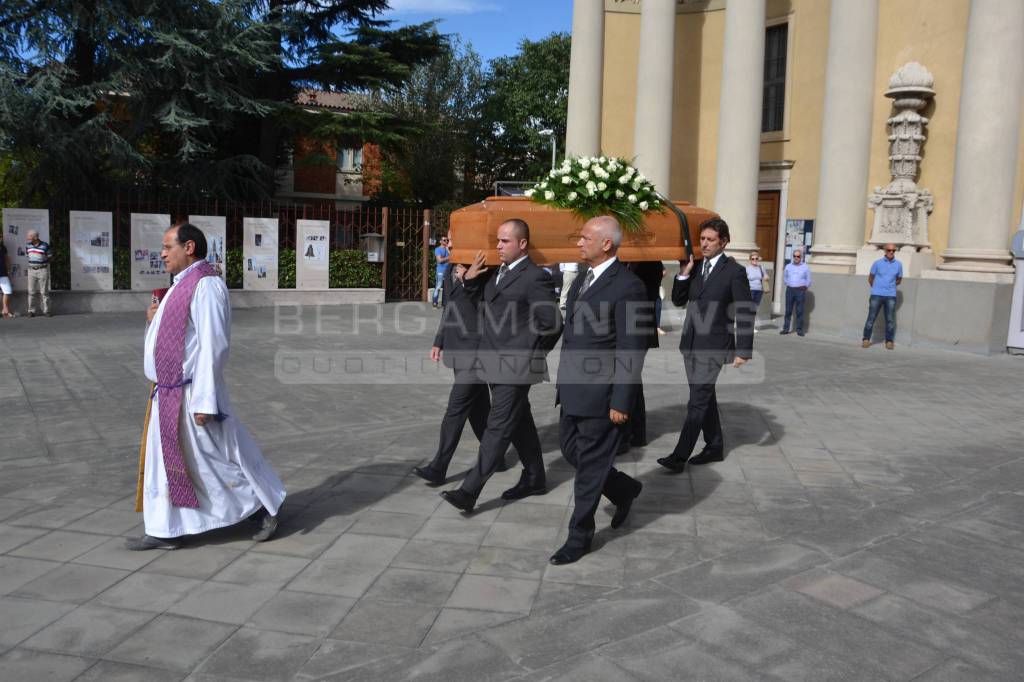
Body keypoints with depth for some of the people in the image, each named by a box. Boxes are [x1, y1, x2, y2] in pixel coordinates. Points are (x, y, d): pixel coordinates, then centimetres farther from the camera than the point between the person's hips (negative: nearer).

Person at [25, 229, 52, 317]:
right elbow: (27, 256, 21)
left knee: (44, 291, -1)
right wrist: (32, 262, 9)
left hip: (43, 270, -3)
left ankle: (46, 311, 5)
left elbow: (51, 257, 1)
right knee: (31, 292, 2)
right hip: (31, 270, 4)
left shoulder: (45, 246, -7)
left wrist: (45, 261, -11)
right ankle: (31, 311, 7)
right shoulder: (28, 246, 6)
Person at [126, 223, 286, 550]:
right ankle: (165, 531, 22)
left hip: (192, 394, -10)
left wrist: (204, 401, -24)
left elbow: (212, 345, -23)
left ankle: (265, 507, 18)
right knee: (162, 461, 12)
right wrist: (157, 320, 5)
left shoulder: (205, 284, -18)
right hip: (169, 393, 10)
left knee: (221, 458, 2)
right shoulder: (184, 285, 13)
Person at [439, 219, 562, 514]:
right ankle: (534, 478, 31)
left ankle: (469, 490, -7)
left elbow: (552, 323, -12)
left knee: (498, 427, -6)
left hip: (515, 367, -8)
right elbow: (481, 306, 20)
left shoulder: (536, 278, -11)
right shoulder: (496, 273, 13)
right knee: (520, 423, 18)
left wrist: (532, 356, -7)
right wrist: (470, 279, 4)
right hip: (495, 364, 8)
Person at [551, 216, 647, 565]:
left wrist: (621, 402, -18)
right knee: (571, 451, 18)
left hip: (601, 394, -9)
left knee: (590, 464, 4)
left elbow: (631, 351, -18)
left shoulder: (627, 286, -16)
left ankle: (579, 537, 19)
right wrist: (562, 380, 17)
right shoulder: (581, 280, 11)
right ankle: (625, 489, 39)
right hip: (573, 390, 9)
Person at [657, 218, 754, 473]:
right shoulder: (695, 267, 9)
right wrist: (683, 274, -5)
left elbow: (745, 314, -9)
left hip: (713, 346, -7)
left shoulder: (734, 271, -8)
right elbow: (678, 301, 10)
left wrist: (743, 351, -13)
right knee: (704, 398, 16)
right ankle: (715, 447, 29)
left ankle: (680, 456, -6)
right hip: (691, 344, 7)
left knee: (697, 401, -7)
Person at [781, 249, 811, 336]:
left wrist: (804, 288, 3)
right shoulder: (788, 266, 10)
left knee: (800, 311, -3)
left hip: (800, 291, -2)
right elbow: (785, 277, 22)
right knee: (788, 310, 1)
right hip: (790, 290, 2)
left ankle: (799, 330, 0)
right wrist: (789, 285, 13)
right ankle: (785, 328, 5)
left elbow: (808, 280, 7)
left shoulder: (805, 267, 3)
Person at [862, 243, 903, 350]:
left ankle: (889, 341, 8)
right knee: (871, 318, -3)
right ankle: (866, 339, 4)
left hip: (890, 296, 1)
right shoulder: (877, 263, 1)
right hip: (876, 295, -1)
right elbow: (870, 278, 12)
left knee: (890, 320, 0)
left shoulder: (898, 265, 5)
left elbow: (899, 280, 20)